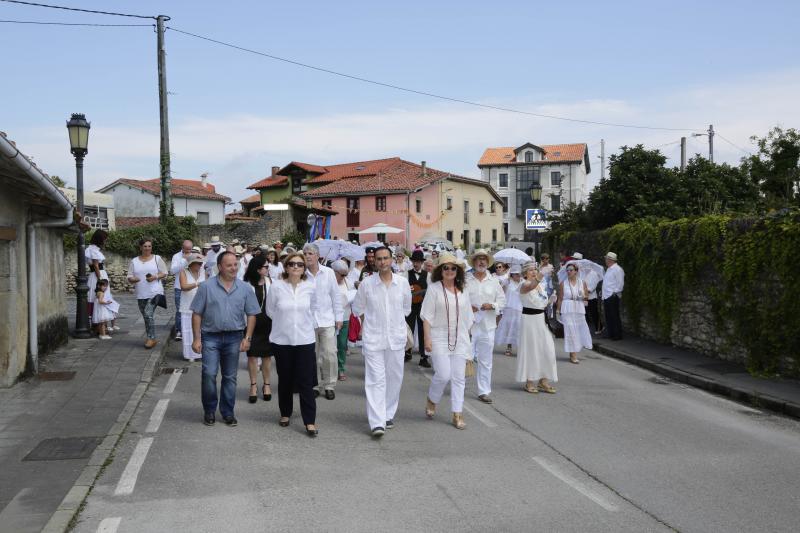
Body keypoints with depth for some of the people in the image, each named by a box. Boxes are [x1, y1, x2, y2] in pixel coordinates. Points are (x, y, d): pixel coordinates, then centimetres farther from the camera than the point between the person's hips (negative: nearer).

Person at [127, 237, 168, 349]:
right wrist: (133, 279, -15)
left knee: (148, 314, -17)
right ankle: (151, 338, 22)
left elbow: (164, 273, 5)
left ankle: (151, 338, -9)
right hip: (141, 294, 4)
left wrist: (156, 277, -14)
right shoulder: (134, 261, 9)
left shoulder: (157, 258, 3)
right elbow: (129, 277, 8)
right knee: (146, 316, 10)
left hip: (155, 292, -4)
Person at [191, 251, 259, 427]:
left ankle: (227, 412, 21)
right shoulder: (206, 287, -4)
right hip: (210, 337, -2)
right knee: (209, 374, -8)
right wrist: (196, 338, -5)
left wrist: (247, 338, -3)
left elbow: (251, 314, 5)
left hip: (234, 338, 2)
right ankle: (209, 411, 12)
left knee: (230, 377, 9)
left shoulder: (244, 288, 2)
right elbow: (197, 314, -2)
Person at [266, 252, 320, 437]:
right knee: (285, 380, 13)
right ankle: (285, 414, 31)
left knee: (306, 382, -2)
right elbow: (270, 310, 6)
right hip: (282, 339, 0)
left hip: (305, 339, 0)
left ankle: (310, 421, 3)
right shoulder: (276, 286, -8)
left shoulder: (310, 287, -4)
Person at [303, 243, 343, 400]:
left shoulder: (328, 272, 0)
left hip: (327, 320, 0)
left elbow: (335, 296, 5)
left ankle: (329, 385, 11)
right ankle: (315, 385, 21)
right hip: (308, 321, 0)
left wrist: (338, 317, 4)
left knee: (329, 354, -3)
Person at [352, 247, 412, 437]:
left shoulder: (403, 283, 0)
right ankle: (377, 423, -9)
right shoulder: (366, 284, -5)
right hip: (373, 339, -2)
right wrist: (368, 324, 8)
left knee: (394, 378, 10)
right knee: (375, 380, -7)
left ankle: (388, 415, 27)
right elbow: (358, 308, 10)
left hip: (396, 338, 3)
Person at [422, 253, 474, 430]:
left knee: (458, 377, 3)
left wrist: (467, 338, 11)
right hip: (439, 338, -4)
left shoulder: (462, 290, 9)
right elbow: (427, 316, -6)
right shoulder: (434, 288, -4)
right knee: (443, 374, -12)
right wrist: (427, 339, -12)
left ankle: (457, 414, 11)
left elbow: (468, 316, 15)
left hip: (460, 339, 4)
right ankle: (431, 400, 18)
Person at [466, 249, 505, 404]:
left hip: (487, 326, 2)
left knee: (486, 360, 5)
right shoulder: (465, 281, 1)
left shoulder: (494, 282, 9)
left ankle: (484, 391, 12)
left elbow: (502, 301, 9)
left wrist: (492, 305, -9)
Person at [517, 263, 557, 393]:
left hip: (541, 319, 7)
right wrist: (537, 280, -59)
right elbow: (530, 287, -41)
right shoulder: (525, 285, -13)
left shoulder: (541, 285, 11)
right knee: (530, 350, 0)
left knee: (547, 350, 4)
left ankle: (543, 381, 14)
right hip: (529, 319, -7)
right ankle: (529, 382, 10)